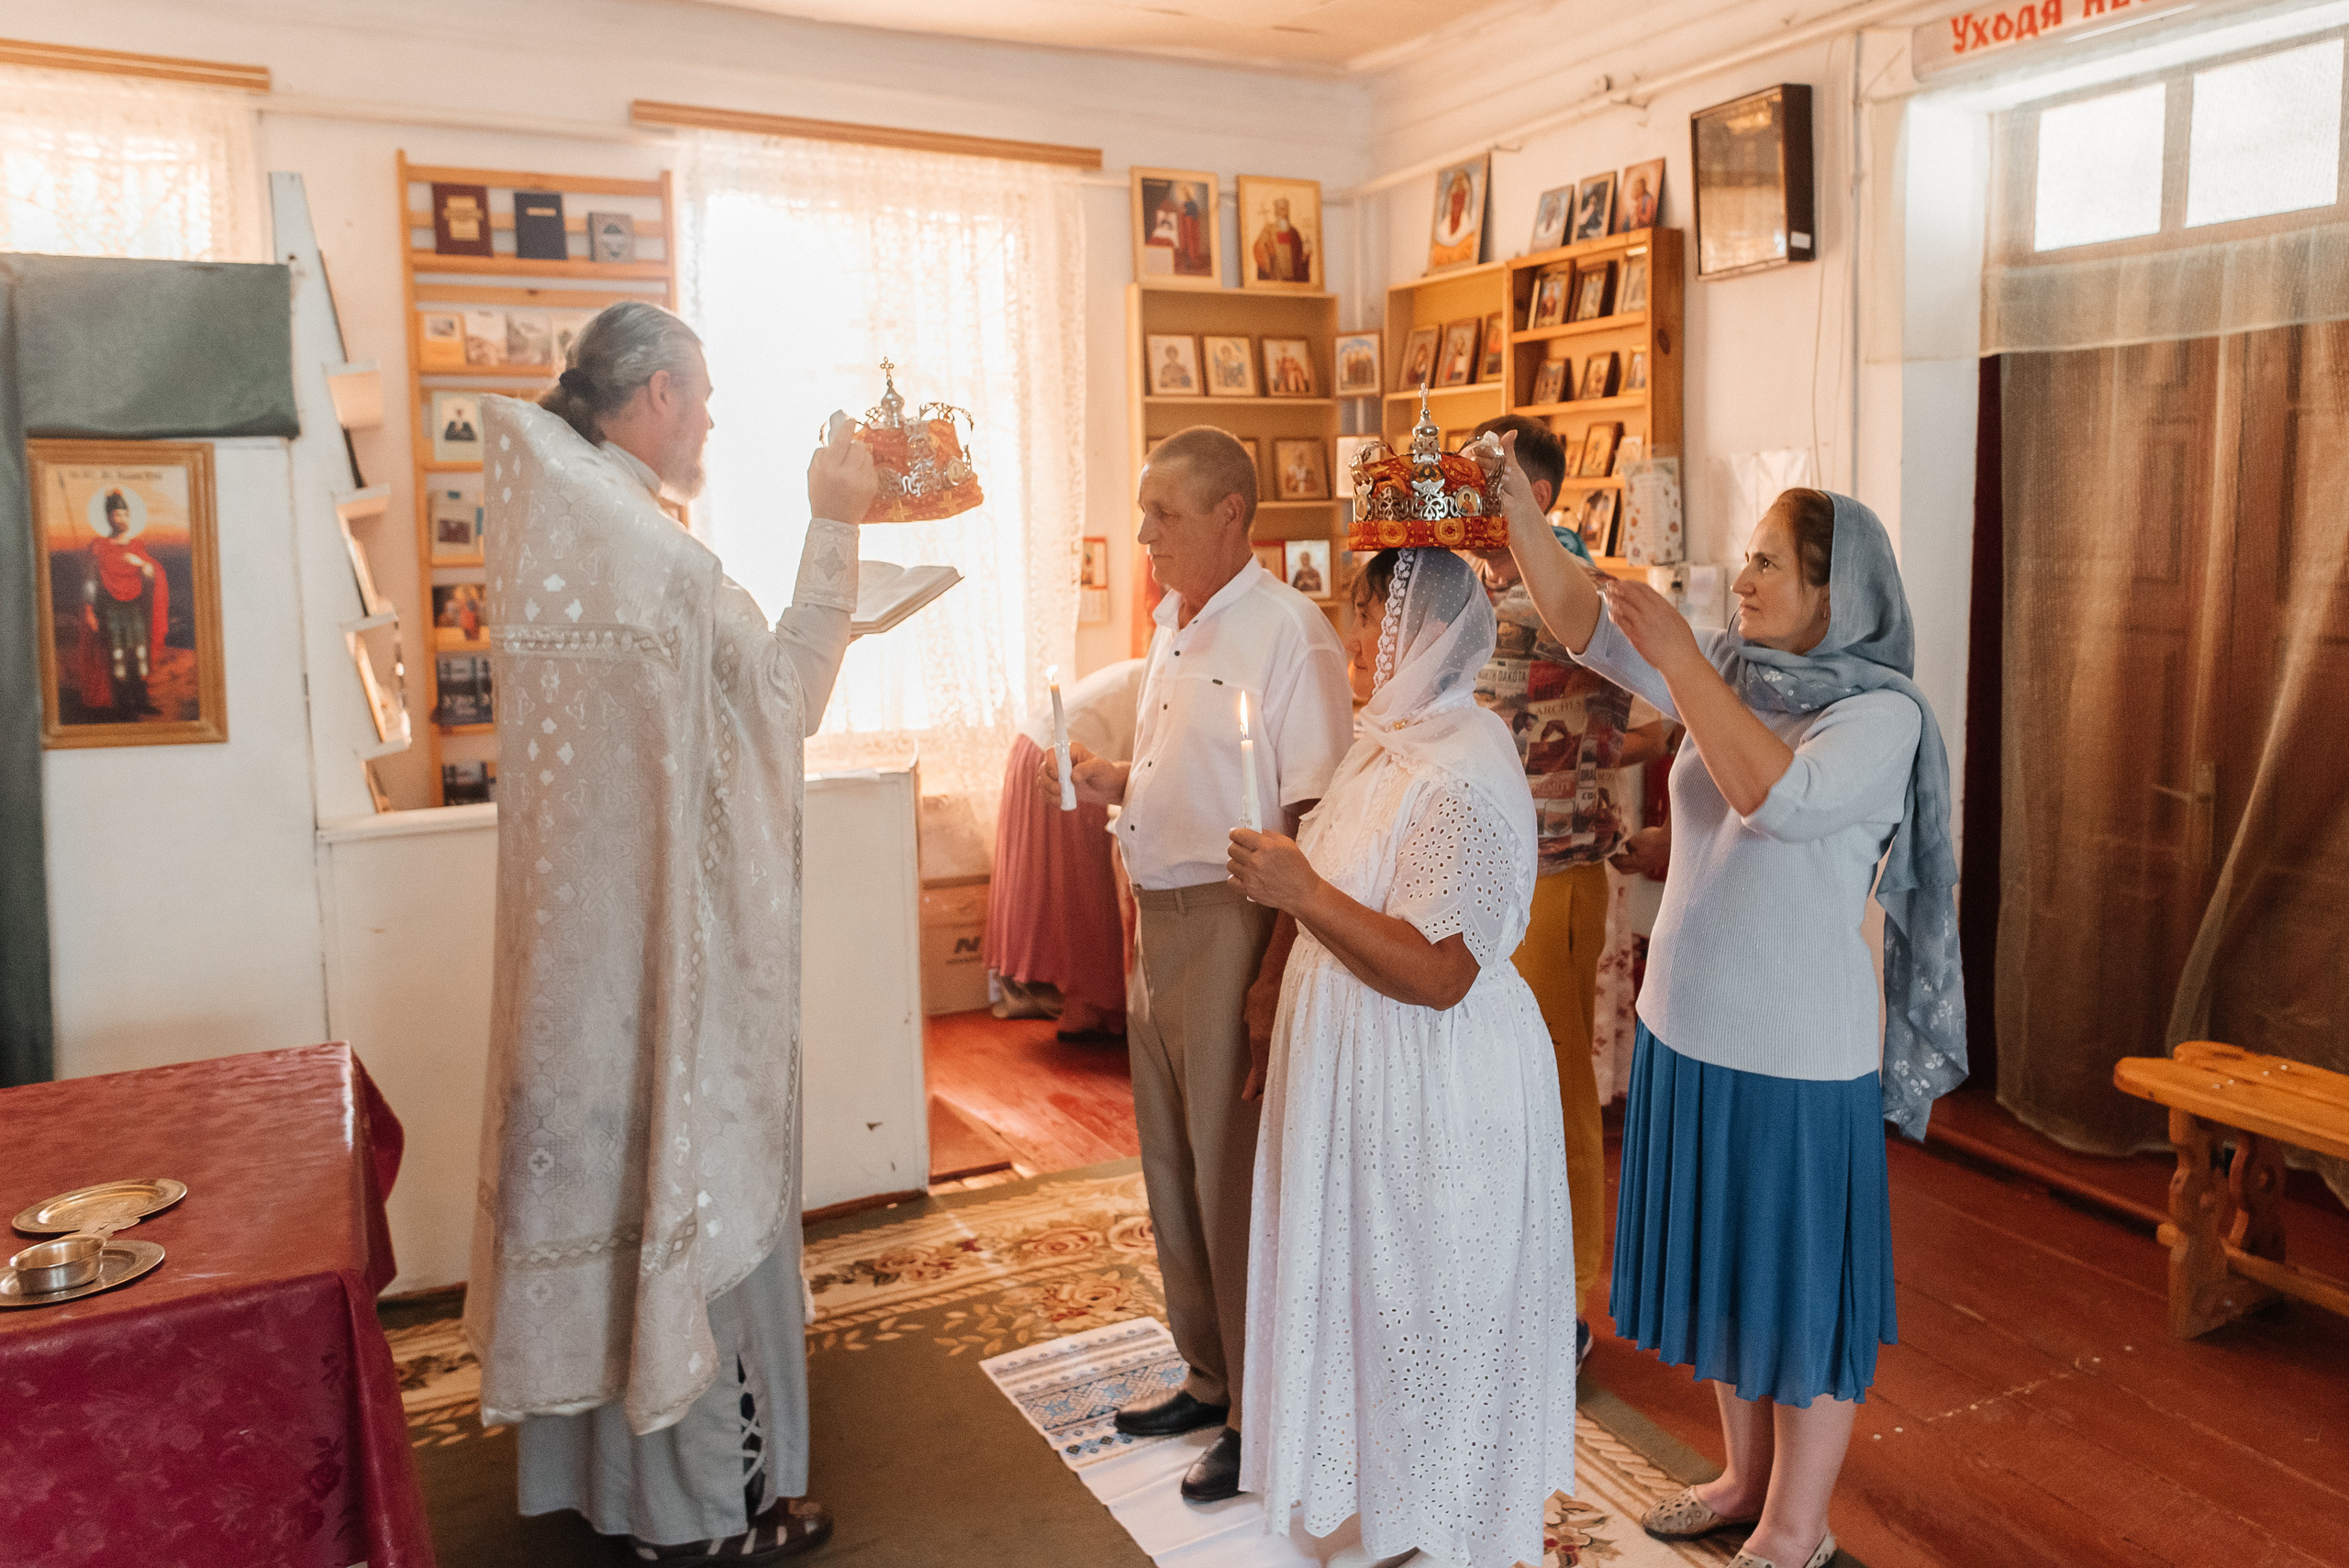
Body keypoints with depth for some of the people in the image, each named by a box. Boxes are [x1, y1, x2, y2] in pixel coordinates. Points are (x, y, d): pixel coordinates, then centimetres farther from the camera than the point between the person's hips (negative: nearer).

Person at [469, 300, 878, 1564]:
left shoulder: (547, 533, 7)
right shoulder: (656, 557, -22)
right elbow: (788, 697, -10)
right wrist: (832, 529, -7)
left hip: (585, 925, 9)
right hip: (673, 934, -9)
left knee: (609, 1160, 18)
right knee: (693, 1183, 4)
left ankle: (604, 1463, 35)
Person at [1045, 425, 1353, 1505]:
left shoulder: (1287, 633, -16)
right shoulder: (1175, 623, 13)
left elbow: (1313, 820, -20)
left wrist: (1274, 975, -23)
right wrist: (1111, 784, 4)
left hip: (1235, 922, -9)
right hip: (1161, 917, 9)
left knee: (1234, 1176, 2)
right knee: (1171, 1167, 17)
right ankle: (1209, 1380, 36)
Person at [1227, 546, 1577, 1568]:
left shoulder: (1463, 782, -25)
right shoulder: (1392, 745, 7)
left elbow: (1437, 973, -29)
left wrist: (1303, 891, -30)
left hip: (1437, 1094, -10)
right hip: (1365, 1072, 10)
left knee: (1432, 1308, 8)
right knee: (1377, 1292, 21)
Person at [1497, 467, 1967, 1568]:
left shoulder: (1882, 713, -15)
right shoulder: (1728, 673, 3)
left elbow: (1781, 798, -32)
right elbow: (1587, 628, -3)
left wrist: (1681, 659, -30)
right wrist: (1520, 516, -15)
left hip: (1798, 1053, -7)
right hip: (1688, 1027, 7)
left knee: (1802, 1283, 8)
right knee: (1721, 1268, 20)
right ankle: (1746, 1478, 40)